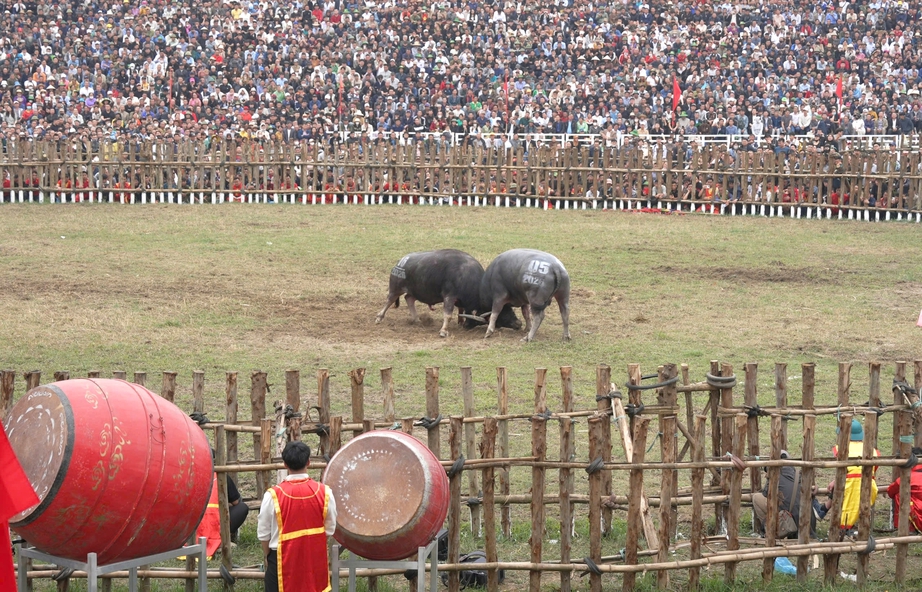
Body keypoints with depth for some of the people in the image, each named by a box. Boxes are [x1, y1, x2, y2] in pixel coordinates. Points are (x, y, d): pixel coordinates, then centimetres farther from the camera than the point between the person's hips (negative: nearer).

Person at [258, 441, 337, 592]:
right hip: (316, 560, 2)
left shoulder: (273, 495, -14)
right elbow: (330, 529, 2)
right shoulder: (324, 492, -7)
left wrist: (267, 556, 12)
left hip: (283, 561, -2)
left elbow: (263, 533, -5)